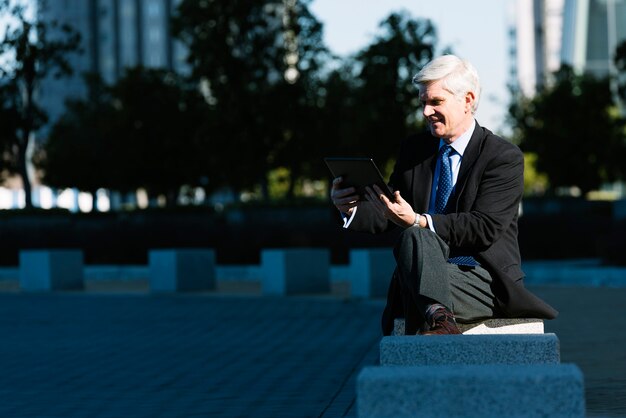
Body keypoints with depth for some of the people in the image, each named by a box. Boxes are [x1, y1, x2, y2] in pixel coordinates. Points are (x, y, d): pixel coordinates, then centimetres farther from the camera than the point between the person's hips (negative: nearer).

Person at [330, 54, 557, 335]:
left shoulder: (505, 157, -1)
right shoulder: (414, 150, 17)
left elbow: (484, 228, -13)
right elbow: (383, 214, 12)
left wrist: (419, 222, -26)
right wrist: (350, 208, -12)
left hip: (482, 283, -4)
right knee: (415, 237, -34)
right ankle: (439, 318, -58)